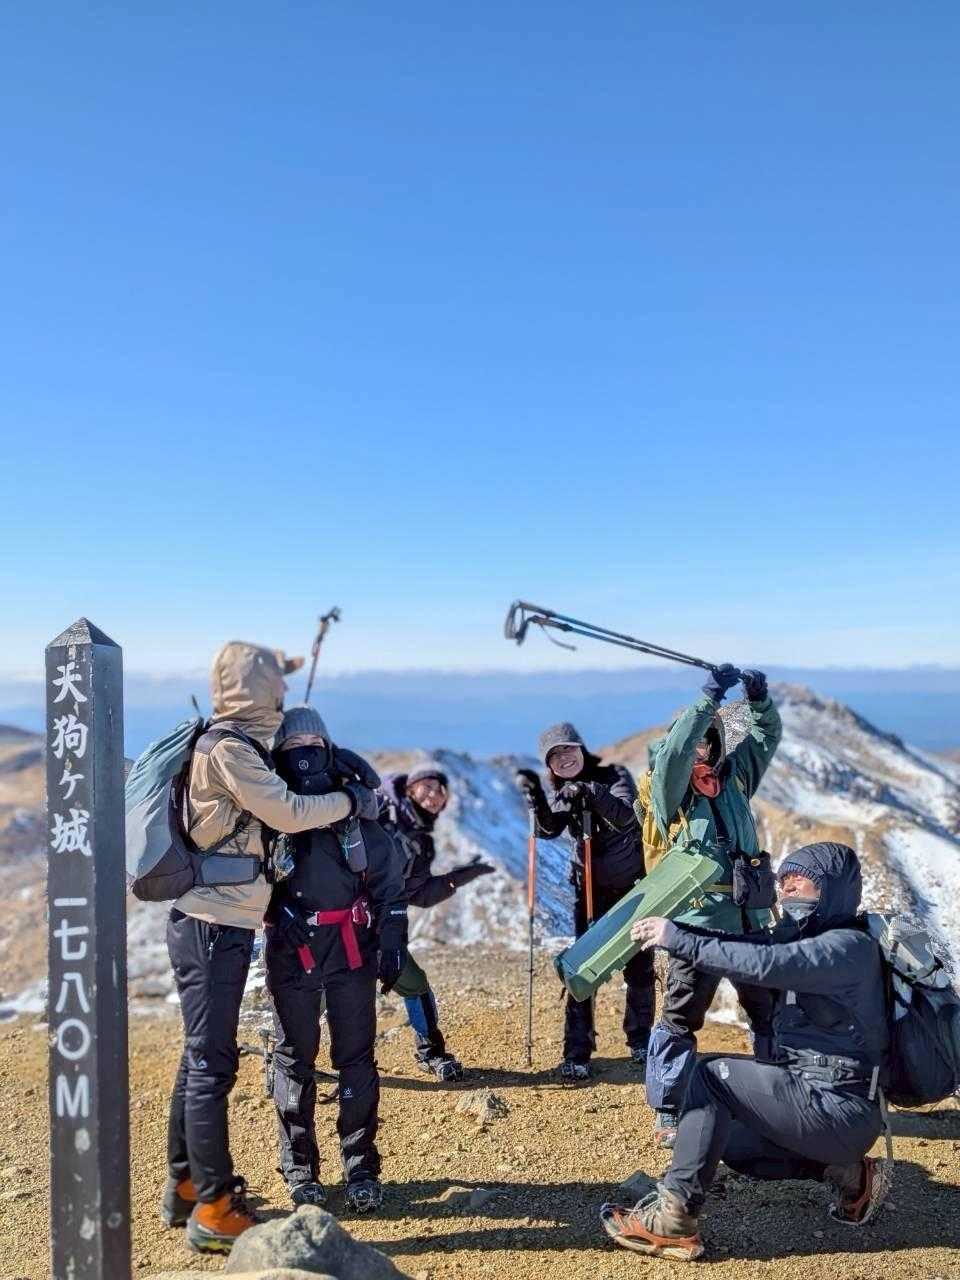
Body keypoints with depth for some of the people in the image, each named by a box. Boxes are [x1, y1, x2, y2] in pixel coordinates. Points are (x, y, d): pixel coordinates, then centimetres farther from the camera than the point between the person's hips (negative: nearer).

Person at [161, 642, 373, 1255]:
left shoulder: (231, 742, 12)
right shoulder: (227, 748, -17)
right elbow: (288, 813, -15)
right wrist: (350, 799, -2)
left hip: (213, 923, 10)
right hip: (214, 927, -10)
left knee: (202, 1058, 18)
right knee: (212, 1064, -3)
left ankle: (186, 1187, 31)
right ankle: (215, 1212, 7)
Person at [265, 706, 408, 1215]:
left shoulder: (355, 807, 0)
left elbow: (389, 881, 4)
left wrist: (391, 945, 1)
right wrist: (279, 915, -15)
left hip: (351, 948, 1)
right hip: (291, 951, 0)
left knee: (357, 1058, 5)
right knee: (295, 1060, 9)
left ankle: (361, 1168, 17)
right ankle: (300, 1170, 22)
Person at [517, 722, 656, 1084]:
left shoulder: (614, 776, -12)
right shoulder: (562, 795, -2)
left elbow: (626, 818, -30)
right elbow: (550, 829, -21)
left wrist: (592, 794, -45)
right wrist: (536, 800, -39)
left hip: (633, 887, -2)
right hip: (590, 889, 2)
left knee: (640, 969, 7)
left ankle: (640, 1044, 25)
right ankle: (576, 1053, 1)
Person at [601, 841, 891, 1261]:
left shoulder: (849, 946, -15)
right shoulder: (810, 940, 15)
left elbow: (766, 964, -31)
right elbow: (752, 946, 3)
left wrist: (681, 941, -31)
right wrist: (674, 932, -11)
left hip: (838, 1112, -10)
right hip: (820, 1101, 10)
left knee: (713, 1077, -17)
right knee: (726, 1141, 23)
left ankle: (673, 1219, -17)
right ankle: (848, 1173, 18)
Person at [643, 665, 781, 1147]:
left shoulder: (734, 775, 14)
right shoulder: (670, 787, -2)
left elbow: (767, 735, 18)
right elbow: (674, 752, -21)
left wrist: (759, 698, -1)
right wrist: (710, 697, -22)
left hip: (750, 918, 6)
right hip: (700, 919, -6)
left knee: (773, 1013, 17)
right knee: (680, 1018, -1)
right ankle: (667, 1115, 9)